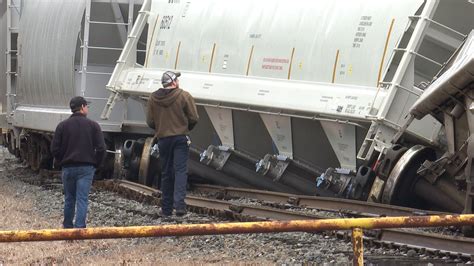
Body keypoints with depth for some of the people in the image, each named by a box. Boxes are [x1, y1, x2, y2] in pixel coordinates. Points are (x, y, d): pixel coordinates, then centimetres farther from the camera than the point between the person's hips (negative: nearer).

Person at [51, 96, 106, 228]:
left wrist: (62, 163, 13)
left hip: (68, 168, 2)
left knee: (69, 199, 15)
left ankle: (67, 226, 26)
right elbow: (101, 148, -7)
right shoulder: (93, 125, -2)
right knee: (82, 199, -3)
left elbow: (55, 149, -2)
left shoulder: (62, 126, 1)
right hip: (86, 168, -2)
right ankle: (79, 227, -12)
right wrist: (95, 164, 7)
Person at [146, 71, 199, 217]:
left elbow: (150, 121, 3)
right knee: (180, 171, -5)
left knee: (166, 173, 11)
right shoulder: (184, 96, -6)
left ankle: (166, 208, 12)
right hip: (181, 138, -3)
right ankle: (179, 204, -20)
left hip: (163, 139, 3)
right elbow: (194, 118, -6)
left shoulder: (153, 98, 3)